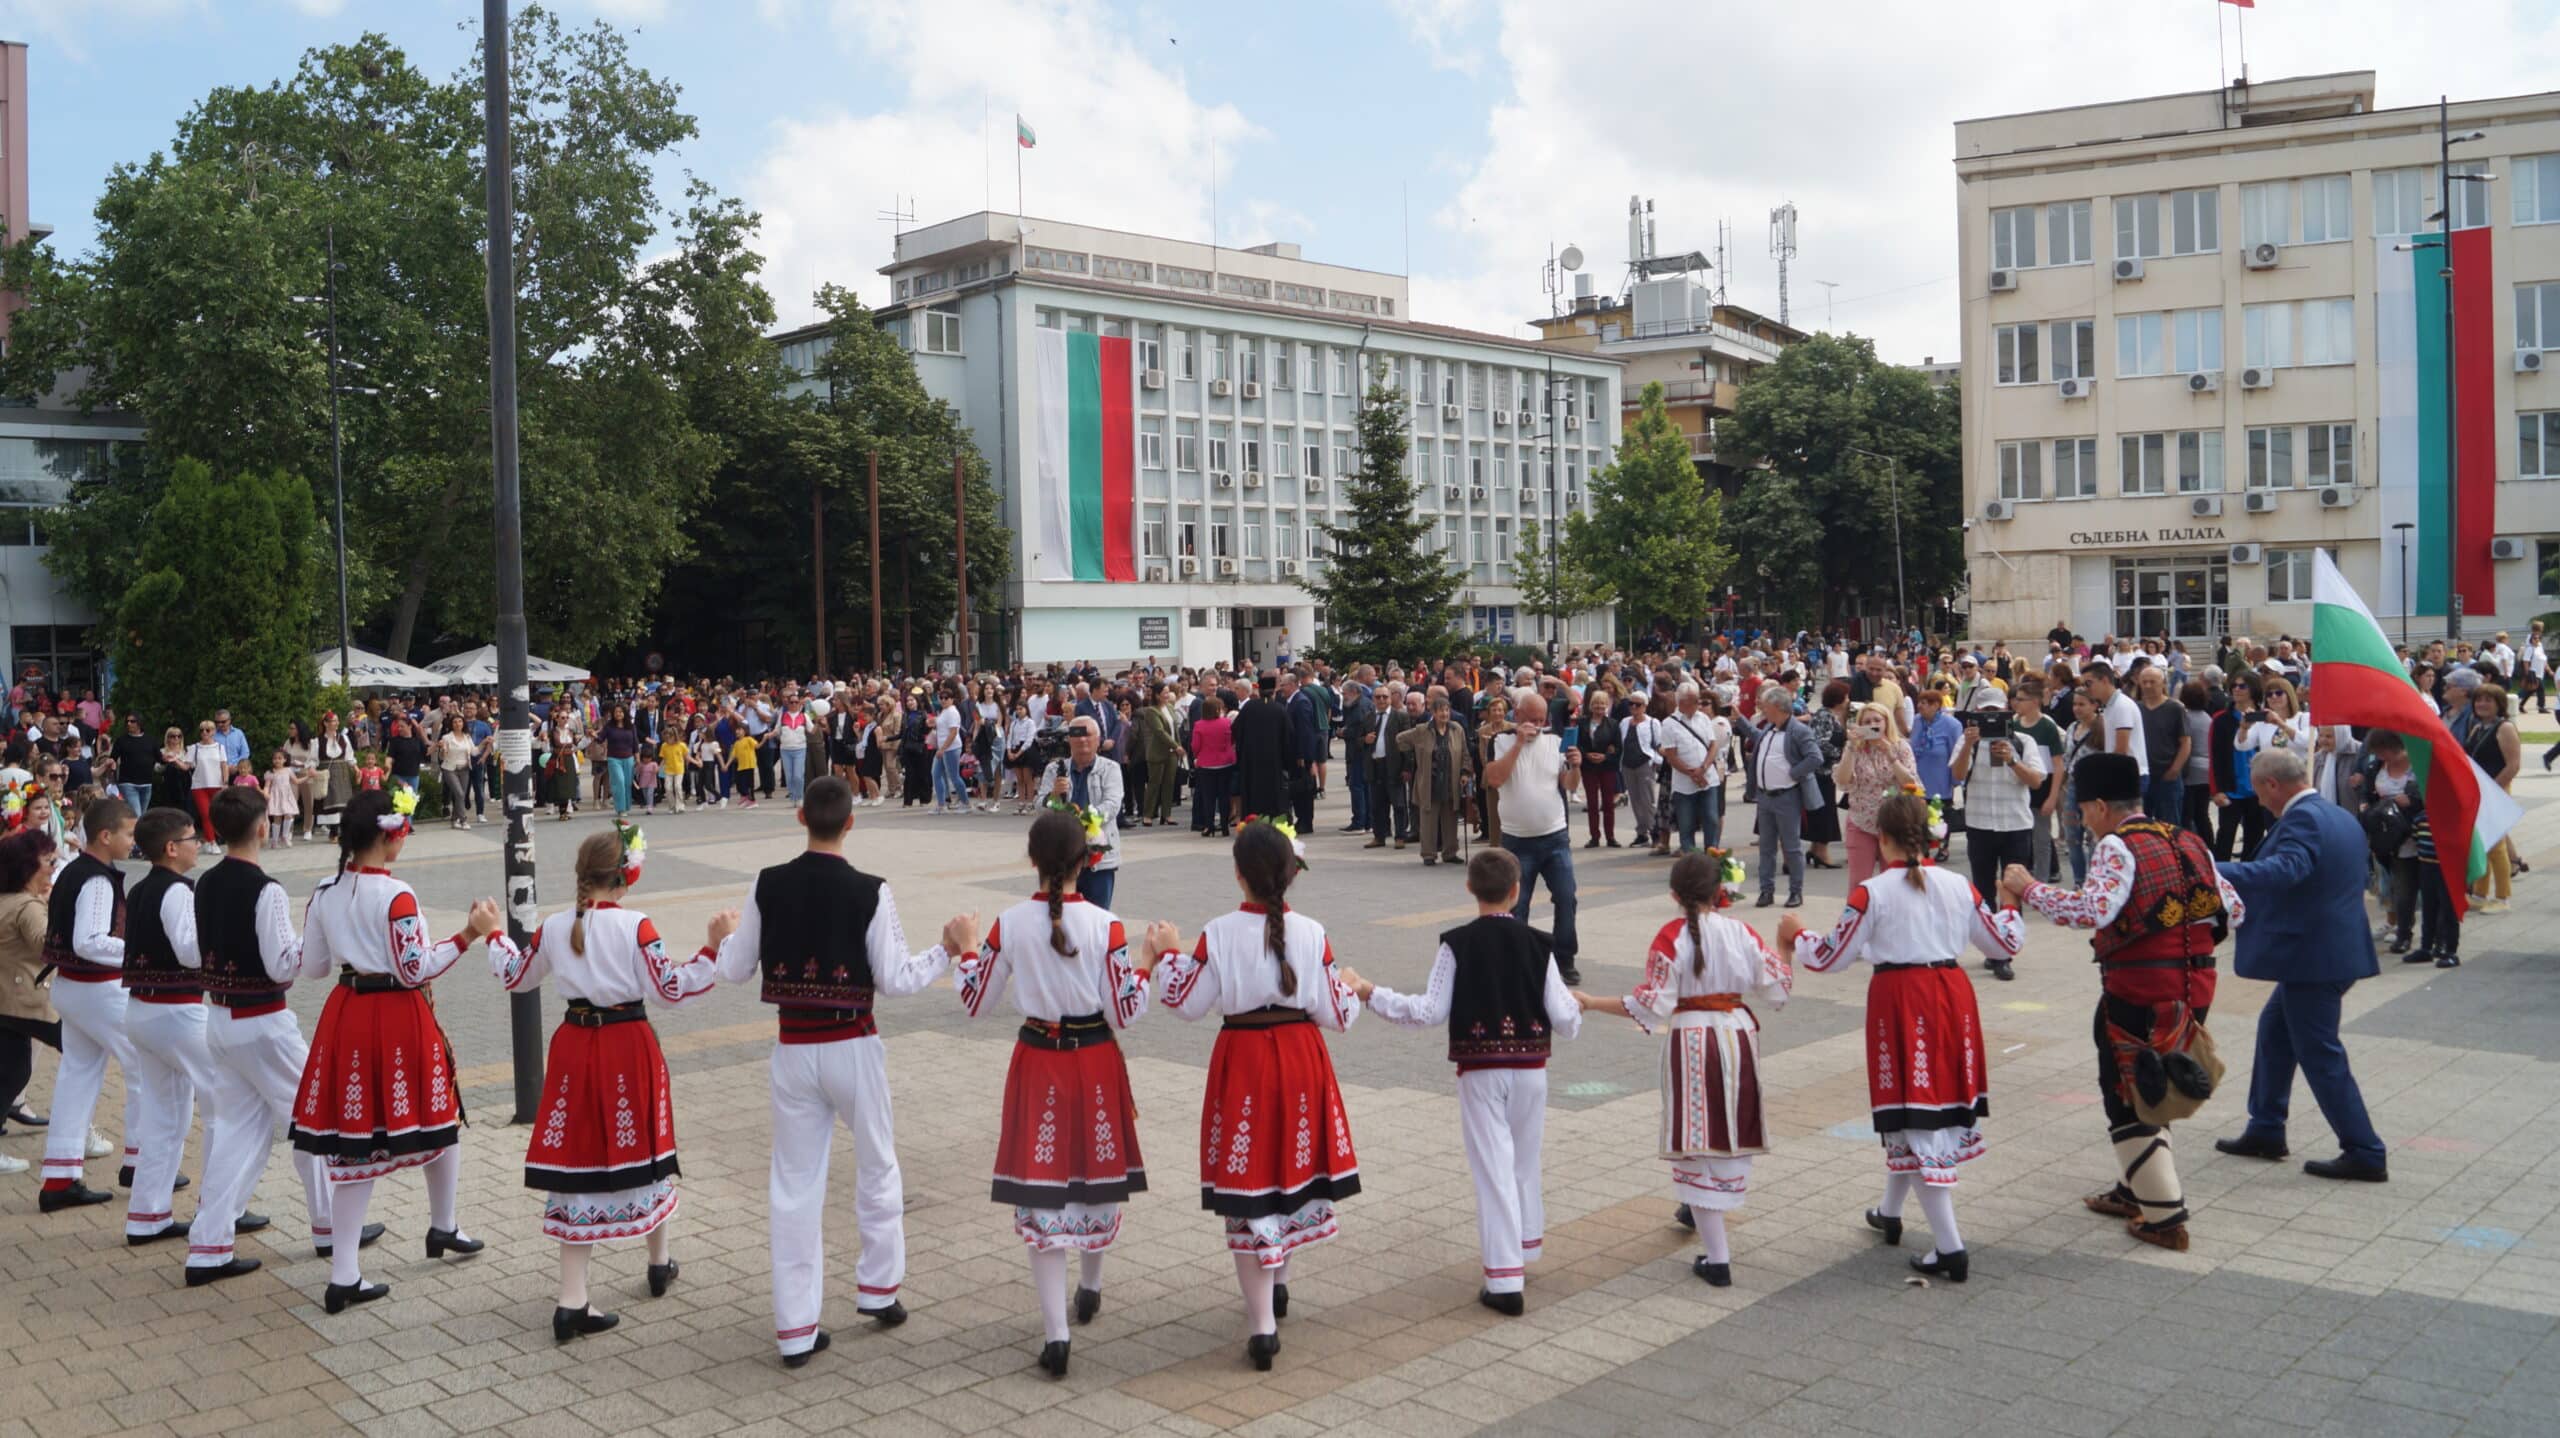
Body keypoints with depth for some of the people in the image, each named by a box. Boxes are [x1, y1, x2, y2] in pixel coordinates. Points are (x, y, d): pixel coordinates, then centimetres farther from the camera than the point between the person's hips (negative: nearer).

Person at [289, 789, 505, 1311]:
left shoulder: (325, 893, 2)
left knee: (355, 1141, 9)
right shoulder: (396, 897, -18)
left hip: (346, 1017, 6)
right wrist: (470, 935, -14)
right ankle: (443, 1227, 36)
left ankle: (343, 1276, 8)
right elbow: (414, 971, -17)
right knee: (441, 1116, 18)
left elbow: (311, 967, 9)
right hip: (399, 1019, -6)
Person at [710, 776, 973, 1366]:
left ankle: (795, 1329, 17)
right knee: (877, 1166, 21)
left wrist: (722, 938, 22)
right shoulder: (869, 892, -15)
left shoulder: (768, 885, -7)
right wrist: (951, 948, 0)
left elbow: (734, 970, 0)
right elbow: (894, 979, -13)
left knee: (795, 1185, 11)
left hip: (793, 1048, 2)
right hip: (852, 1047, -2)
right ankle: (878, 1289, 33)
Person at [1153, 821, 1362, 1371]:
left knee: (1247, 1182, 2)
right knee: (1295, 1164, 21)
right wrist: (1352, 991, 20)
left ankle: (1261, 1321, -1)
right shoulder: (1312, 933, -6)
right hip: (1301, 1057, 3)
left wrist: (1171, 955, 14)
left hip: (1242, 1059, -2)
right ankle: (1276, 1283, 39)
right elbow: (1336, 1012, -2)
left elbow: (1188, 1003, -2)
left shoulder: (1218, 934, -11)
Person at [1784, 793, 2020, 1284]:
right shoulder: (1958, 886, 3)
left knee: (1912, 1118, -1)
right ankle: (1889, 1213, 40)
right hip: (1952, 994, 6)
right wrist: (2012, 903, 32)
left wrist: (1796, 935, 14)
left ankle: (1951, 1248, -4)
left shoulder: (1871, 892, -10)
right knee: (1942, 1106, 22)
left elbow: (1829, 957, -5)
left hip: (1899, 998, -6)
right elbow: (2006, 943, 12)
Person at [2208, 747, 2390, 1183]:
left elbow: (2285, 868, -38)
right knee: (2275, 1029, 20)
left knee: (2321, 1055, -2)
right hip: (2337, 948, 10)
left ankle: (2365, 1154, 4)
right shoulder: (2342, 817, 13)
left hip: (2313, 957, -10)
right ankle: (2265, 1130, 27)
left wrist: (2215, 875, -46)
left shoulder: (2302, 819, -19)